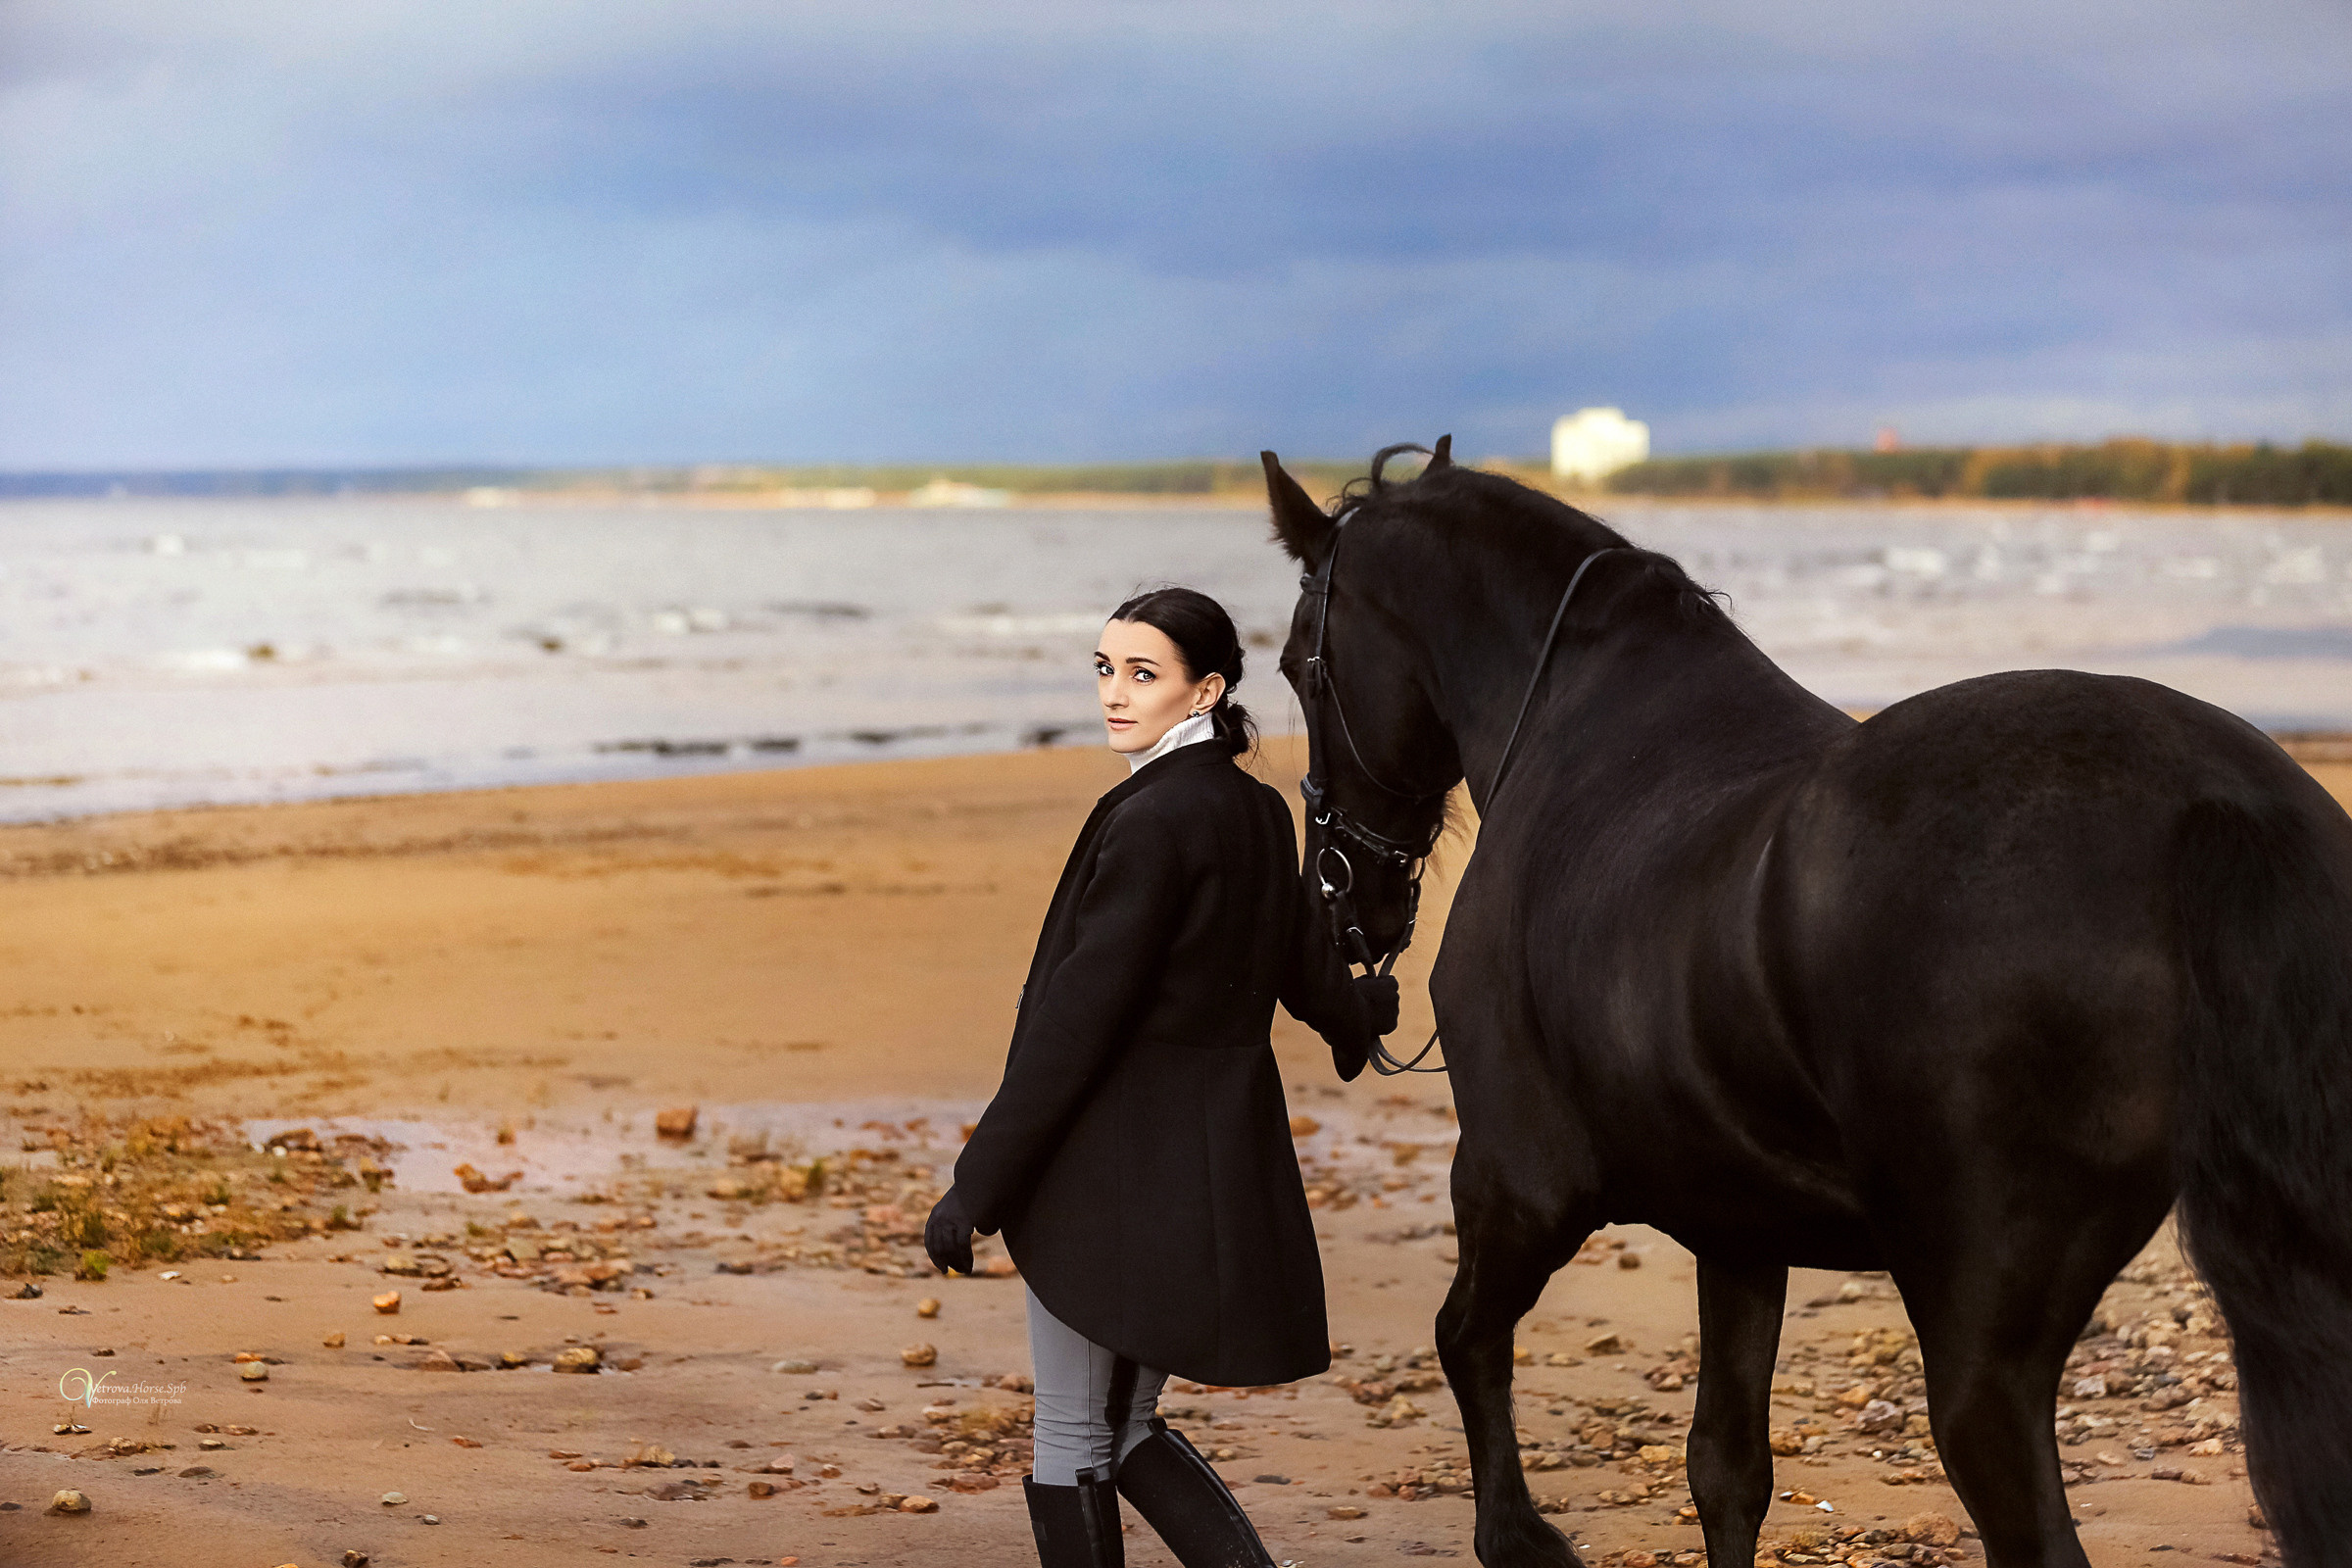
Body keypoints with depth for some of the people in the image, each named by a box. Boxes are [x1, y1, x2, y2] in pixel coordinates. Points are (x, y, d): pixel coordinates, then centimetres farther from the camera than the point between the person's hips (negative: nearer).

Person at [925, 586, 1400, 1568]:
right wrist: (1364, 1014, 49)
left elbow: (1078, 1019, -21)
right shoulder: (1259, 813, 8)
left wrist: (977, 1181, -17)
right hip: (1222, 1156, 9)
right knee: (1123, 1428, 19)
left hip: (1121, 1168, -9)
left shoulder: (1152, 820, -19)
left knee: (1073, 1439, 4)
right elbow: (1309, 973, 24)